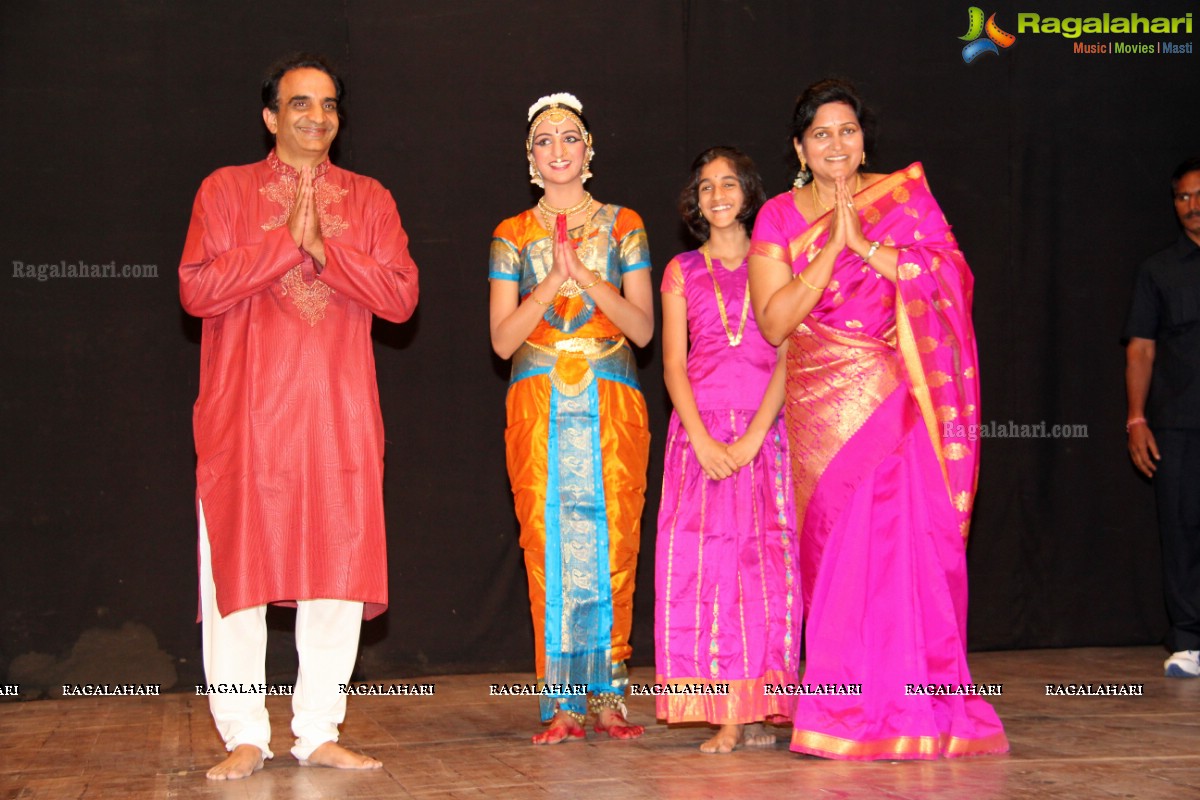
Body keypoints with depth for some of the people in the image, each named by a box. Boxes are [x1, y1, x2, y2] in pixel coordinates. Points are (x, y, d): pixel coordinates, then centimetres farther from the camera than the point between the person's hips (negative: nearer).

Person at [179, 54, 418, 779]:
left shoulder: (369, 200, 13)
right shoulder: (227, 189, 7)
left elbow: (400, 297, 1)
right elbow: (197, 289, -6)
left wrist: (324, 245, -9)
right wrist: (285, 240, -10)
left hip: (340, 413, 2)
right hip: (246, 412, -2)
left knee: (338, 567, 2)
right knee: (238, 566, -2)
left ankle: (320, 733, 12)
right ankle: (245, 738, 7)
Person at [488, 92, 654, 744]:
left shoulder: (622, 225, 9)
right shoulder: (512, 235, 10)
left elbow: (644, 327, 1)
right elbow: (502, 339, 2)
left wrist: (586, 275, -11)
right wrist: (553, 281, -11)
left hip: (612, 404, 0)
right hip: (540, 407, 0)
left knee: (613, 543, -4)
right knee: (549, 545, -4)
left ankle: (607, 695, 6)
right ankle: (563, 703, 2)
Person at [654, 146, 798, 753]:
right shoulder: (682, 271, 11)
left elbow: (787, 356, -1)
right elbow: (673, 364, 4)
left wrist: (752, 436, -12)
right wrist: (702, 438, -10)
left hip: (764, 433, -1)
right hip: (700, 432, 1)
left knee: (764, 563, -3)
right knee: (704, 561, -6)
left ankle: (758, 710, 1)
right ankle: (729, 716, -3)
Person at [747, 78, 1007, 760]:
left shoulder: (906, 192, 10)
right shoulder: (779, 217, 8)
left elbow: (952, 273, -4)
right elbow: (774, 321, -3)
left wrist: (868, 245, -11)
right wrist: (833, 248, -10)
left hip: (903, 396, 0)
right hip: (828, 404, 0)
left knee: (911, 531, -8)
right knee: (841, 542, -5)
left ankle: (918, 706, 1)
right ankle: (850, 706, 3)